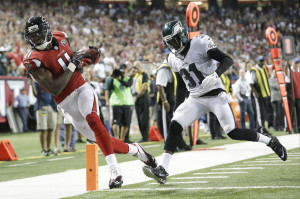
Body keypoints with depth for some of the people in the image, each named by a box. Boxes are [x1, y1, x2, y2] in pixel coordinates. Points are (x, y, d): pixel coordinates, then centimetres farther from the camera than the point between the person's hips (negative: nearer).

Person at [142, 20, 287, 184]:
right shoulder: (173, 59, 9)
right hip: (196, 100, 6)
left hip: (215, 95, -6)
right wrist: (177, 109, 16)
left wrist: (216, 74, -36)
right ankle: (162, 170, -12)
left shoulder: (200, 43, -12)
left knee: (233, 133, -11)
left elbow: (227, 60, -18)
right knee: (174, 126, -11)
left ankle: (271, 142, 9)